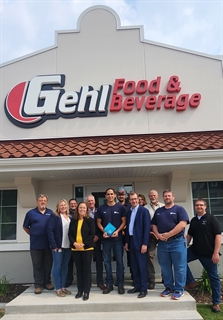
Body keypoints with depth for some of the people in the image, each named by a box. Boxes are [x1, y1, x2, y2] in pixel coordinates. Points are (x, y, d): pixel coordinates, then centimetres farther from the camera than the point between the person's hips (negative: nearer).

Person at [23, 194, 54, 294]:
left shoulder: (51, 213, 5)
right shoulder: (31, 213, 1)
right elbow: (25, 227, 9)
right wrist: (33, 235, 5)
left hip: (49, 244, 2)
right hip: (35, 245, -2)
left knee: (48, 264, 11)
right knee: (37, 265, 6)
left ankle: (47, 282, 25)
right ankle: (38, 285, 16)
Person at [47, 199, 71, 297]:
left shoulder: (70, 217, 12)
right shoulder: (54, 216, -5)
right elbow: (50, 230, -11)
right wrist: (54, 245, -16)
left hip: (68, 246, 6)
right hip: (58, 245, -5)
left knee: (65, 266, 12)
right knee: (57, 266, 2)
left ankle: (63, 287, 22)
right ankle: (58, 289, 11)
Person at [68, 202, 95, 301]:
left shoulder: (90, 220, -3)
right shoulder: (73, 221, 7)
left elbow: (92, 234, -8)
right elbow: (70, 234, 5)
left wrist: (83, 244, -16)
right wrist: (74, 243, -12)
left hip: (87, 248, -3)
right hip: (75, 248, 3)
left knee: (87, 269, 3)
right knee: (79, 269, 11)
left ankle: (86, 291, 11)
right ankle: (80, 290, 21)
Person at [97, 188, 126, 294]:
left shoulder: (120, 207, 0)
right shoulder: (101, 208, 4)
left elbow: (124, 222, 0)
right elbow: (99, 222, 8)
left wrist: (117, 231, -14)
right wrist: (103, 231, -9)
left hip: (117, 238, -2)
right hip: (106, 238, 2)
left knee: (119, 261, 3)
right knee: (107, 261, 8)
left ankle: (120, 284, 15)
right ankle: (109, 284, 19)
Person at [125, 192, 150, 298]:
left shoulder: (144, 210, -8)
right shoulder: (129, 212, 12)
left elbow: (147, 228, -13)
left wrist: (145, 244, -17)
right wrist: (127, 242, 12)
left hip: (140, 242, -6)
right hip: (131, 241, 7)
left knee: (142, 266, 0)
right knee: (134, 266, 12)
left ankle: (144, 289, 10)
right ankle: (137, 286, 24)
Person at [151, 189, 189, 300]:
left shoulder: (179, 209, -1)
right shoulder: (158, 211, 14)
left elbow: (182, 224, -14)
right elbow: (154, 225, 13)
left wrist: (168, 235, -15)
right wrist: (158, 235, -7)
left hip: (177, 242, -4)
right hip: (162, 243, 5)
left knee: (179, 267, 1)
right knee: (165, 267, 10)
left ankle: (179, 290, 12)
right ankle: (169, 287, 23)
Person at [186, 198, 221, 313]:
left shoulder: (212, 219, -8)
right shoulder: (193, 220, 10)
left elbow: (218, 235, -13)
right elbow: (189, 235, 17)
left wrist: (216, 253, -19)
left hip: (209, 253, -5)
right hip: (194, 250, 5)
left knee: (213, 277, 4)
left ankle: (216, 303, 19)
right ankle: (191, 282, 9)